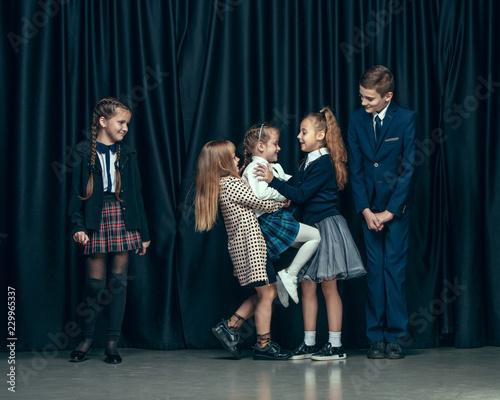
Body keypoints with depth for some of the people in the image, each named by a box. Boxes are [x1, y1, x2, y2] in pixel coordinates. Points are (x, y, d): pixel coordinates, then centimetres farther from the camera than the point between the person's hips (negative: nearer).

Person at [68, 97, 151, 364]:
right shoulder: (85, 153, 2)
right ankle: (87, 338, 15)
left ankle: (113, 342, 7)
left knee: (118, 281, 1)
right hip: (96, 219, -2)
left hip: (122, 219, 2)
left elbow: (136, 195, 11)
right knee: (95, 281, -1)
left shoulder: (127, 155, 10)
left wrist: (143, 233, 10)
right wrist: (78, 226, -13)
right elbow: (77, 192, -1)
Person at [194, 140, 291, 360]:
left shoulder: (221, 186, 13)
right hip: (250, 244, -10)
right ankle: (264, 345, 5)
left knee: (268, 291, 15)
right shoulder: (233, 184, -16)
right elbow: (264, 205, -10)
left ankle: (230, 326, 14)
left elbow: (250, 203, 18)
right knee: (266, 293, -1)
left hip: (240, 245, 10)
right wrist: (285, 199, 7)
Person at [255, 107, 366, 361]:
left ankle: (335, 345, -1)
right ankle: (309, 344, 12)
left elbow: (301, 195, -19)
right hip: (311, 229, 9)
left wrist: (273, 181, -21)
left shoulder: (323, 163, -14)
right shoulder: (309, 163, 14)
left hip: (327, 226, -9)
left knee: (328, 286, -6)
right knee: (307, 285, 7)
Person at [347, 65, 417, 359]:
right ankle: (376, 338, 5)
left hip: (397, 207, -3)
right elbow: (356, 169, 4)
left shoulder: (406, 119, -7)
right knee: (374, 270, 1)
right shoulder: (357, 120, 3)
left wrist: (391, 211, -11)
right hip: (369, 208, 3)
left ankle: (395, 337, 2)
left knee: (395, 268, -4)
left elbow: (409, 167, -9)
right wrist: (366, 211, -5)